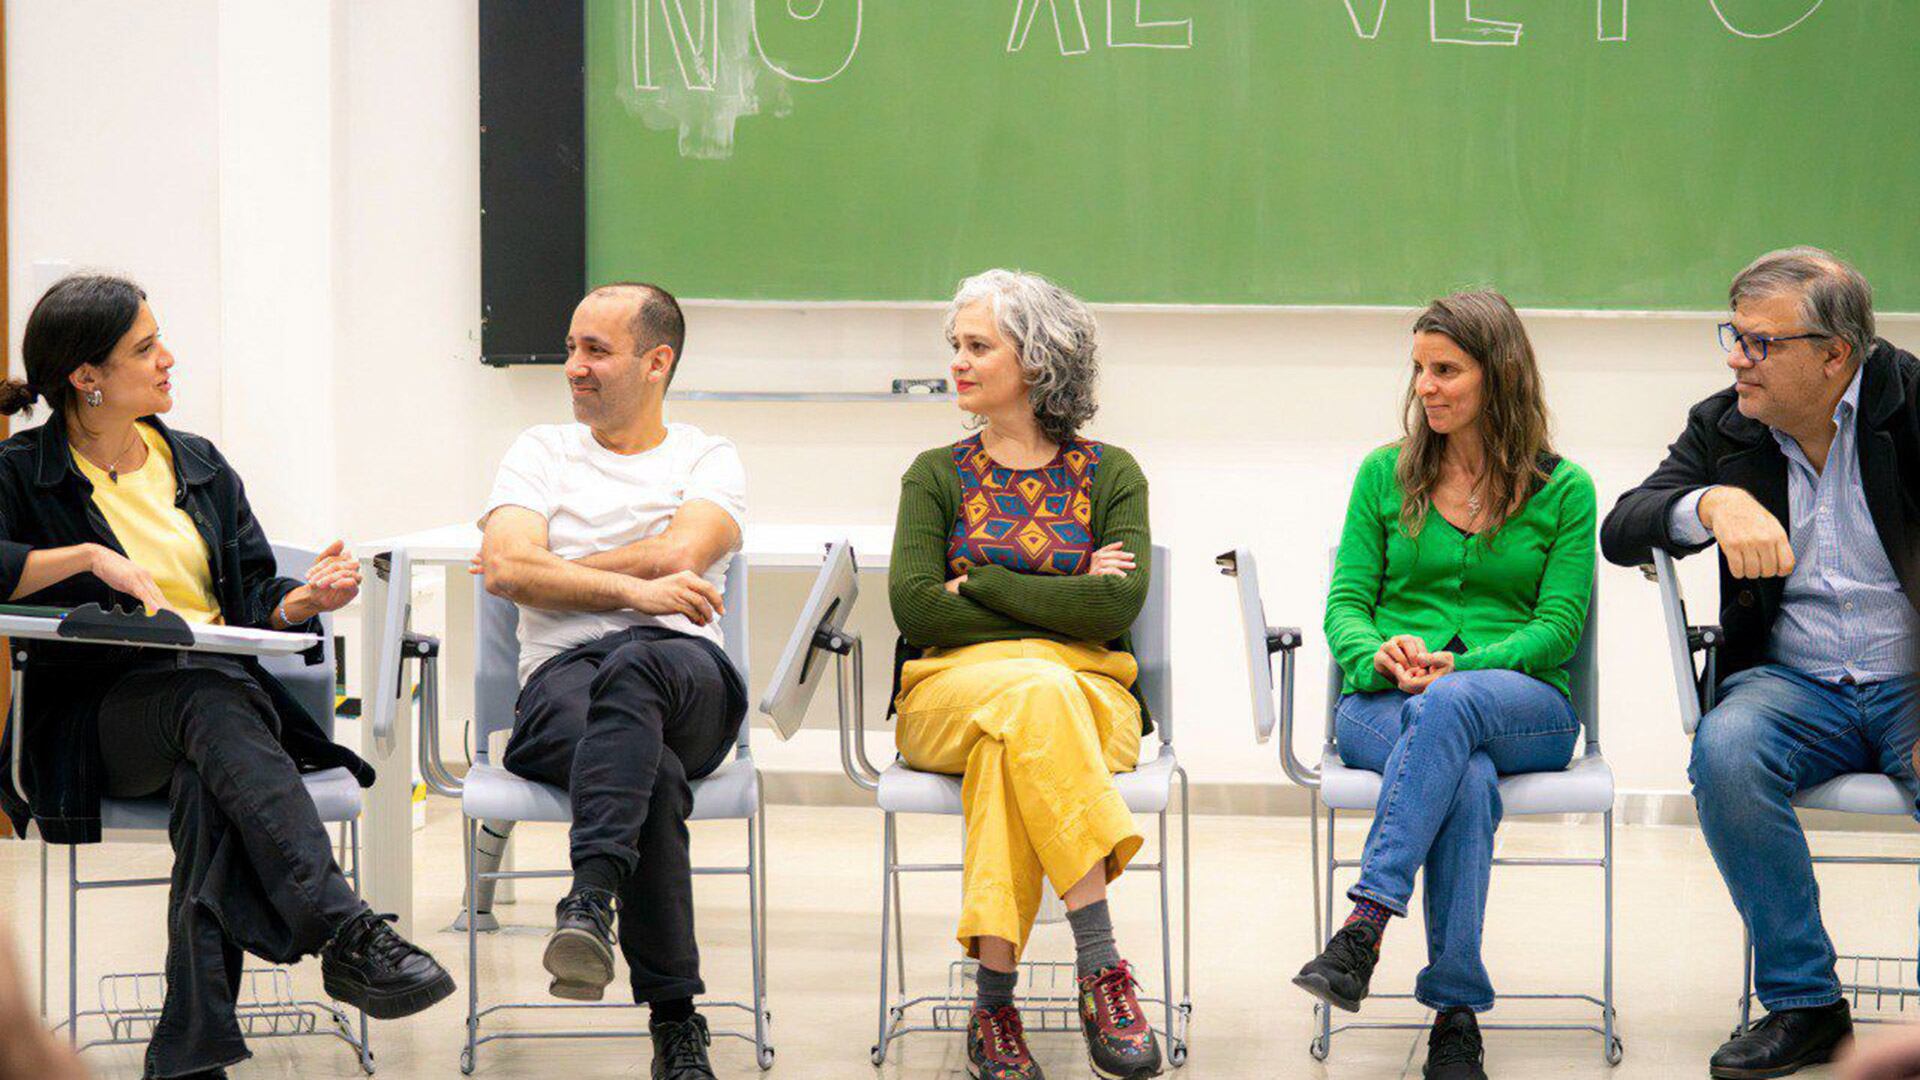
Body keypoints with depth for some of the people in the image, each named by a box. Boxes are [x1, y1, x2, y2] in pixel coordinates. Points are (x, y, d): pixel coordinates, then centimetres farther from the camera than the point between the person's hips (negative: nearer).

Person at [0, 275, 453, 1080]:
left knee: (210, 778, -36)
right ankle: (347, 935, -56)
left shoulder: (199, 465, 21)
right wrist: (89, 555, -19)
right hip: (97, 718, -4)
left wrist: (301, 603, -7)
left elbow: (253, 607, 15)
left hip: (223, 690, 4)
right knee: (212, 697, -39)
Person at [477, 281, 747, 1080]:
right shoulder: (541, 452, 24)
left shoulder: (710, 460, 20)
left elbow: (678, 552, -4)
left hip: (684, 669, -1)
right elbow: (506, 569, 3)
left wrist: (550, 572, 4)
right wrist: (635, 591, -8)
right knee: (654, 773, -37)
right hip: (558, 677, 1)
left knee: (633, 666, -42)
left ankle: (592, 897, -57)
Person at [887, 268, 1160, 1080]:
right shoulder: (937, 476, 13)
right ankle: (1100, 968, -42)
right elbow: (914, 608, -3)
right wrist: (1063, 602, -5)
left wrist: (981, 584, -5)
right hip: (951, 687, 0)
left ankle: (994, 1004, -40)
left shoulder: (1111, 474, 12)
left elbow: (1119, 604, -6)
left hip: (1089, 692, 0)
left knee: (1011, 741, -38)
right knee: (1037, 694, -37)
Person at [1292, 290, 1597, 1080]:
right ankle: (1456, 1011, -38)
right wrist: (1379, 654, -17)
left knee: (1450, 708, -40)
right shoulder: (1385, 474, 13)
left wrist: (1458, 666, -18)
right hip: (1383, 704, 1)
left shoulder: (1563, 490, 8)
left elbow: (1559, 625, -1)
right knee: (1468, 778, -37)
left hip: (1523, 703, -1)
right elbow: (1345, 600, 8)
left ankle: (1364, 926, -46)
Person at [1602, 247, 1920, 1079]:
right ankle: (1803, 1004, -17)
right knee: (1725, 750, -30)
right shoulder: (1723, 427, 8)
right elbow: (1621, 532, 0)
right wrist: (1716, 501, -21)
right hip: (1794, 685, 3)